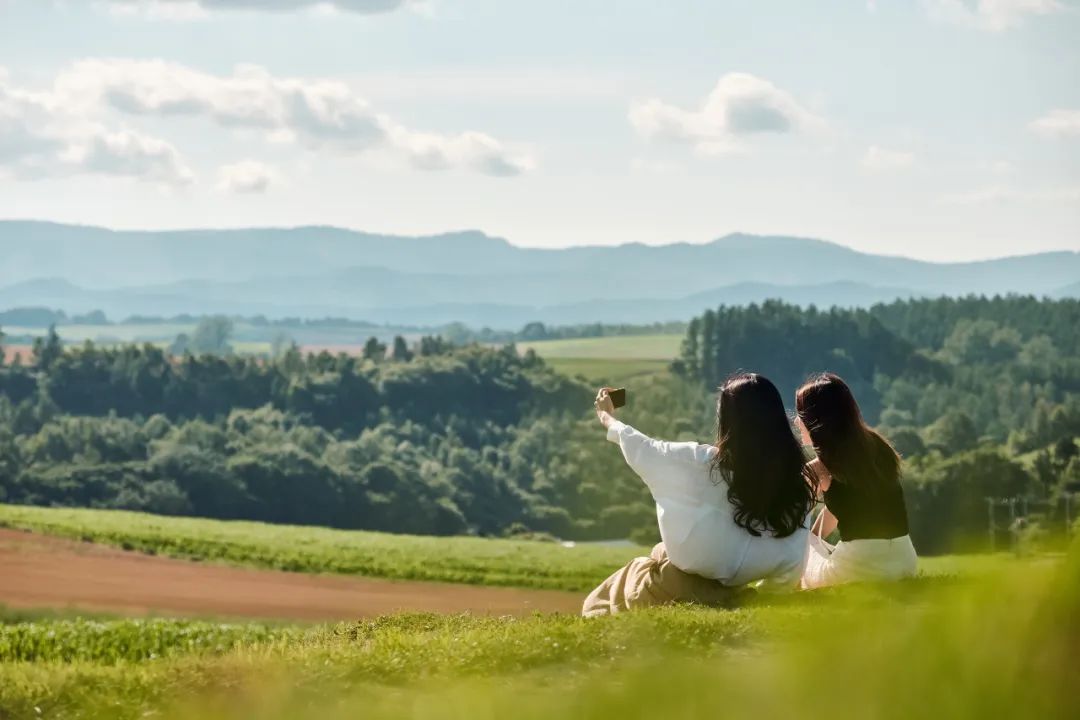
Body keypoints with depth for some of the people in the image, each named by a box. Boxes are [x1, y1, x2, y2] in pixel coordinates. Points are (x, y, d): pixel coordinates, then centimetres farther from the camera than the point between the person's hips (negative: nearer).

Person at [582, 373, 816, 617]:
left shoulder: (705, 463, -20)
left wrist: (608, 419, 19)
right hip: (729, 597, 4)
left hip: (677, 592, -4)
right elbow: (792, 566, -6)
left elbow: (643, 451, -1)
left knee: (600, 604, 23)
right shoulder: (797, 481, -13)